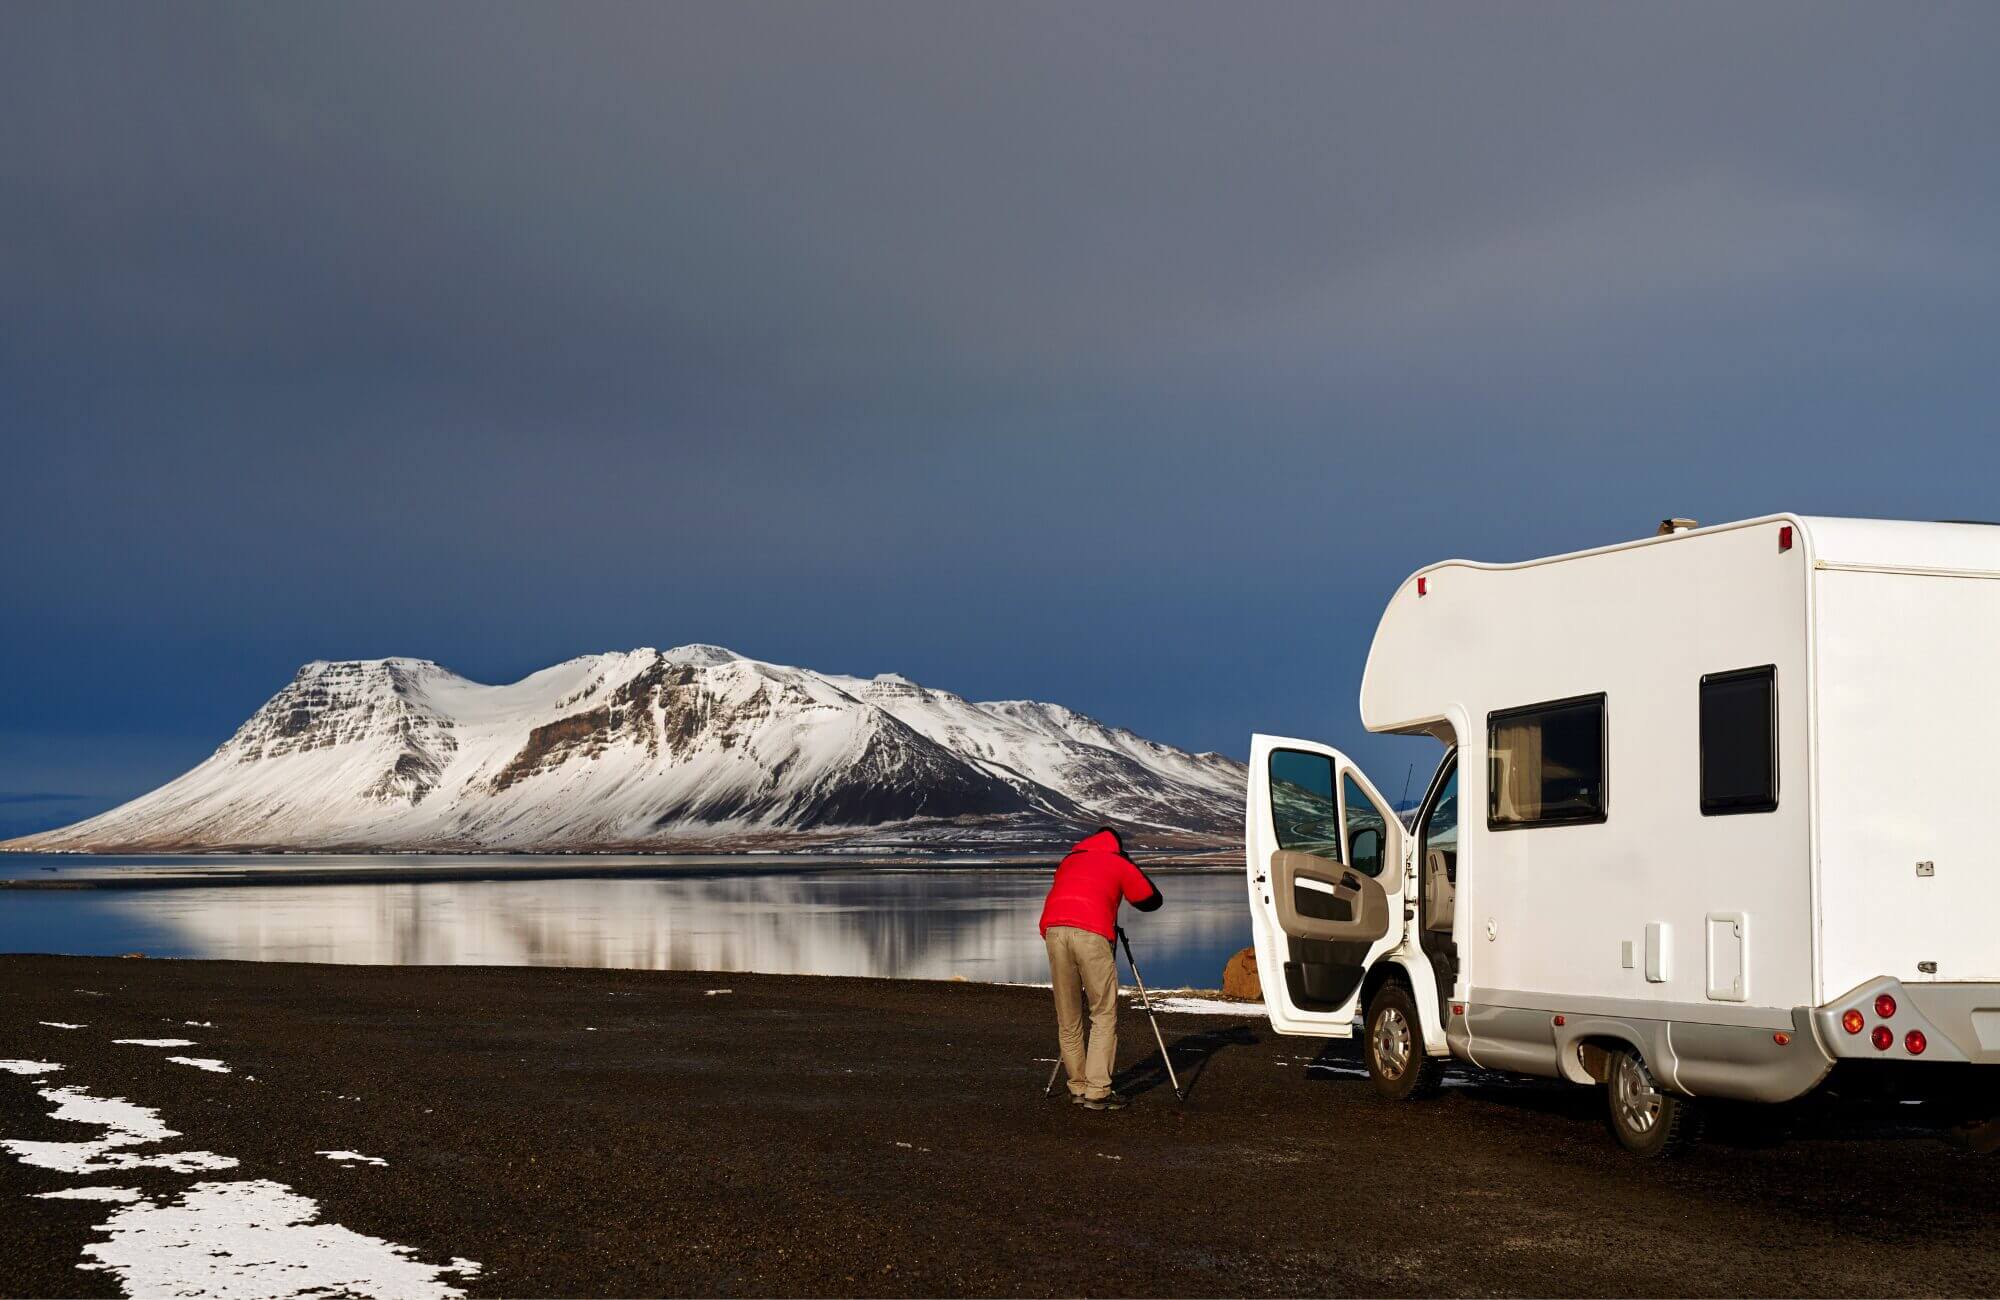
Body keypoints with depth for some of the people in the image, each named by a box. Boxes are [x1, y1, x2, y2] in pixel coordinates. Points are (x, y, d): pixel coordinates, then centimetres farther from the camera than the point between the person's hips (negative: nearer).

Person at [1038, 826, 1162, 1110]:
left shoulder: (1069, 860, 31)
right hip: (1091, 932, -4)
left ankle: (1078, 1087, 18)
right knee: (1105, 1015, 2)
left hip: (1053, 929, 4)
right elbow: (1151, 901, 24)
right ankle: (1097, 1091, -6)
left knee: (1067, 1019, 13)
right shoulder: (1119, 863, 19)